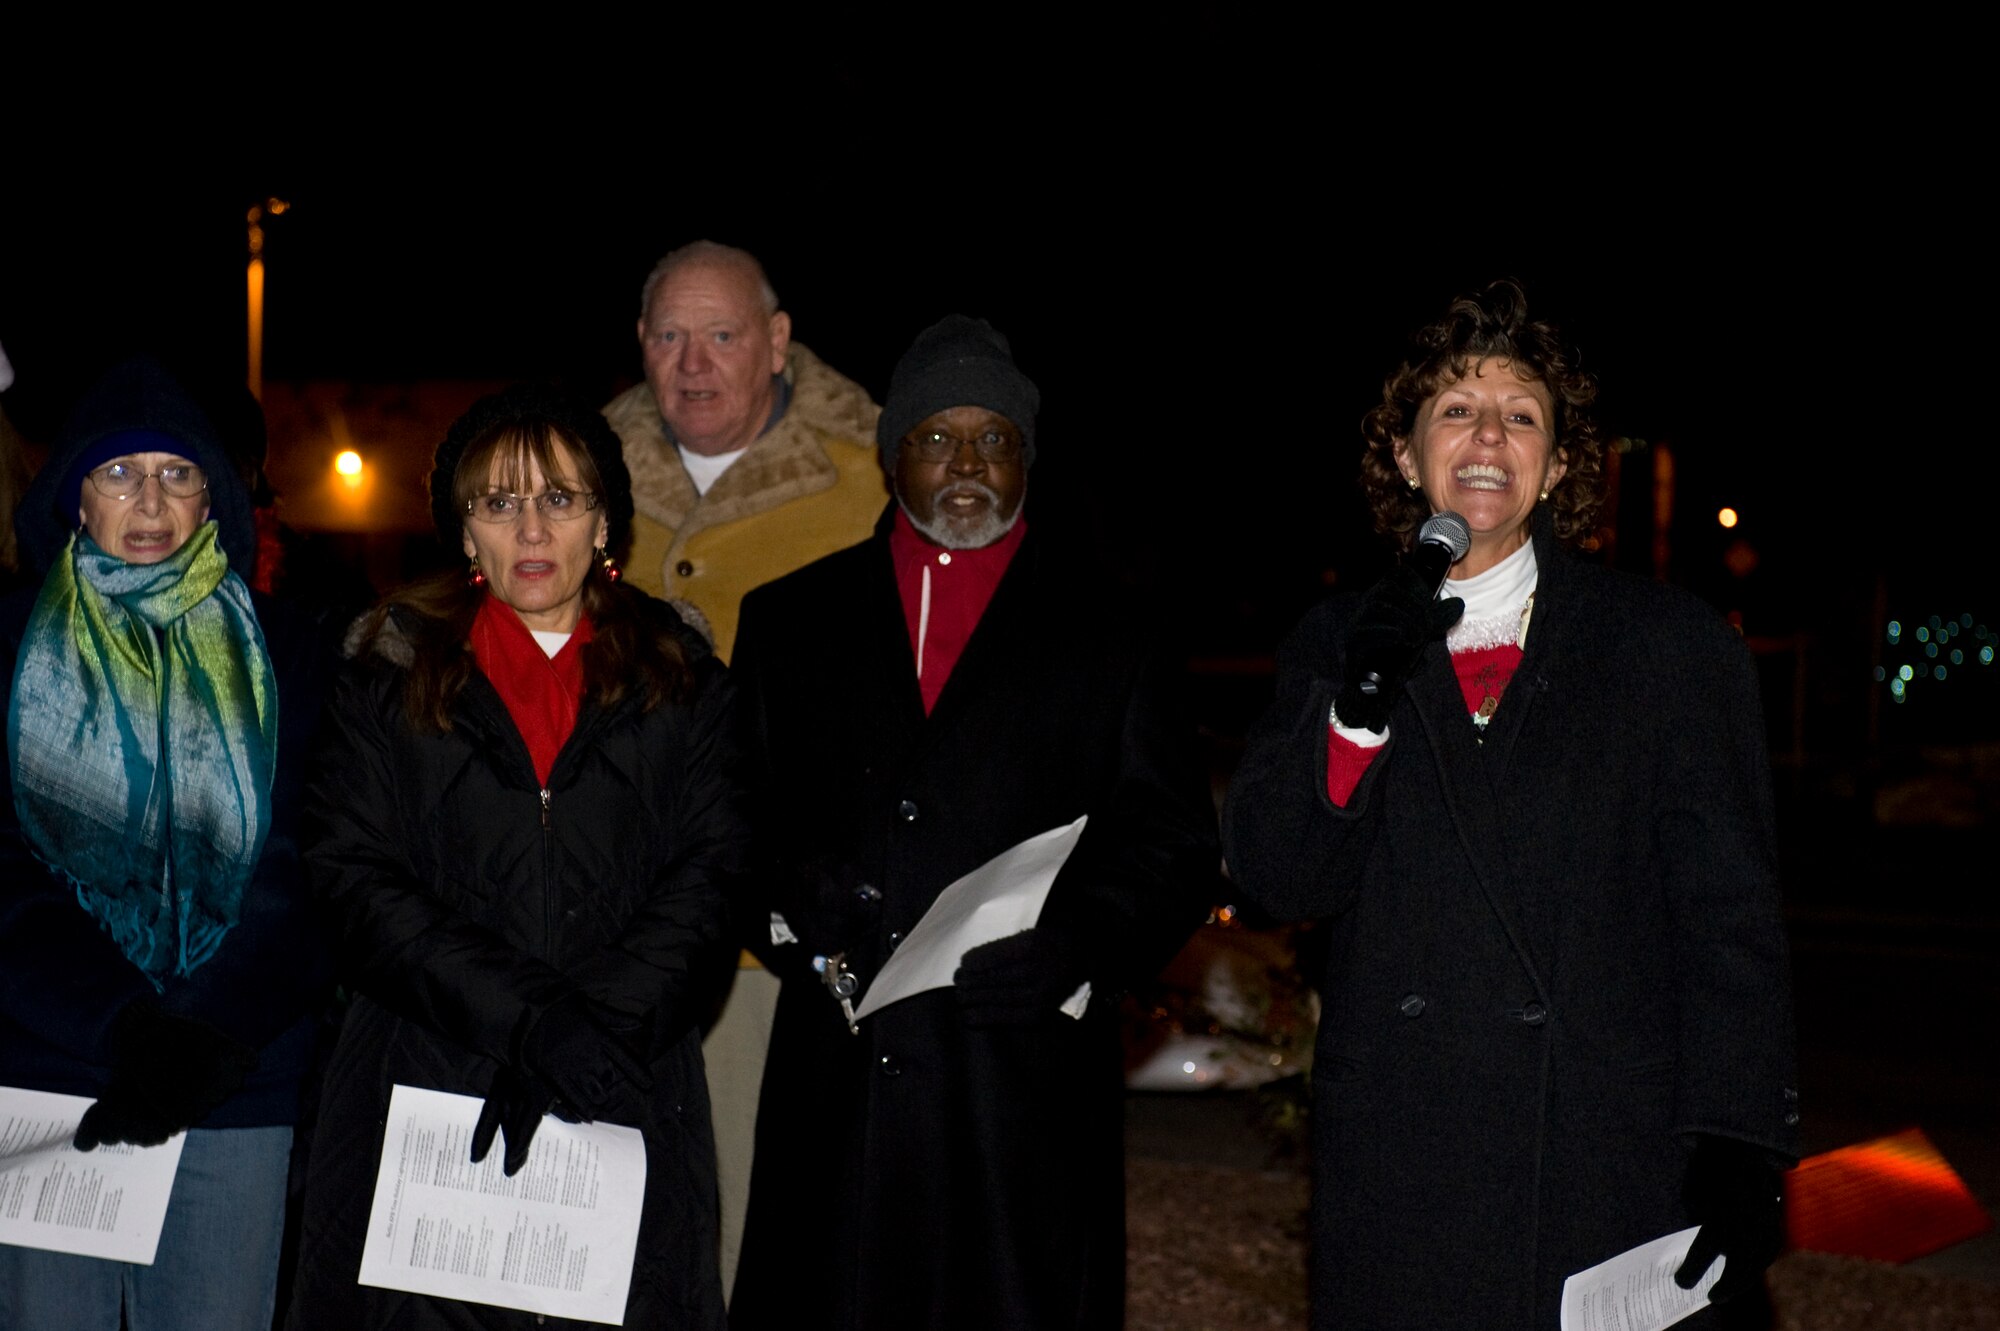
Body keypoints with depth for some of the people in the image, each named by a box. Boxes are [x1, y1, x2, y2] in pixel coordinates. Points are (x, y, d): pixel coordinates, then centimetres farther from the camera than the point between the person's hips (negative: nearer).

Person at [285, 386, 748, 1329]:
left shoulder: (680, 682, 11)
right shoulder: (392, 675, 9)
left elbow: (705, 879, 1)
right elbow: (355, 881, -2)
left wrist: (594, 1022, -16)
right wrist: (525, 1016, -15)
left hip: (626, 1106, 1)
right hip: (425, 1093, 0)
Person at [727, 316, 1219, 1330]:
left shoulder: (1102, 638, 10)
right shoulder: (790, 620, 14)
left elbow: (1175, 846, 5)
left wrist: (1074, 950, -11)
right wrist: (788, 907, -9)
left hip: (1025, 1083, -1)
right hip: (834, 1075, 1)